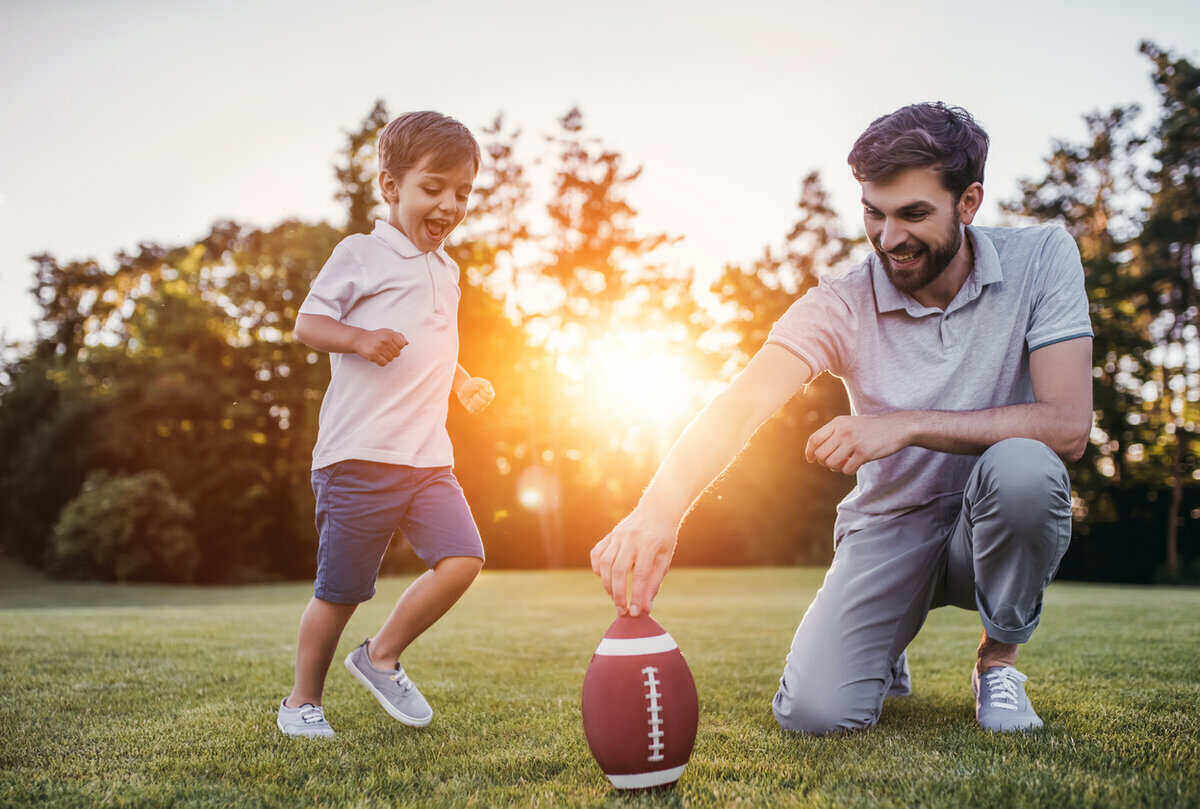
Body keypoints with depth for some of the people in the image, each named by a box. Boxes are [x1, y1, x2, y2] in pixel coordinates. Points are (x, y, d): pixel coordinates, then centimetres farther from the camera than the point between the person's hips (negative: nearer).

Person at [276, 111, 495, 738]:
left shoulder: (446, 270, 19)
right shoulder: (360, 255, -3)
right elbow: (307, 323, -4)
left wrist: (465, 384, 15)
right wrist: (359, 338, -22)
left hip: (428, 457, 6)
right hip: (358, 456, -6)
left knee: (462, 560, -10)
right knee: (340, 591, 2)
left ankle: (381, 656, 12)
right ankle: (302, 701, 25)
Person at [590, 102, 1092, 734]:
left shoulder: (1040, 258, -11)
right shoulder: (841, 304, -13)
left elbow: (1067, 426, -21)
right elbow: (742, 403, -29)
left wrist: (908, 425, -28)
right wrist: (660, 506, -48)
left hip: (997, 526, 0)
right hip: (889, 526, 0)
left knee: (1021, 464, -35)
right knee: (813, 711, -21)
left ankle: (999, 660, -5)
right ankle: (885, 648, 18)